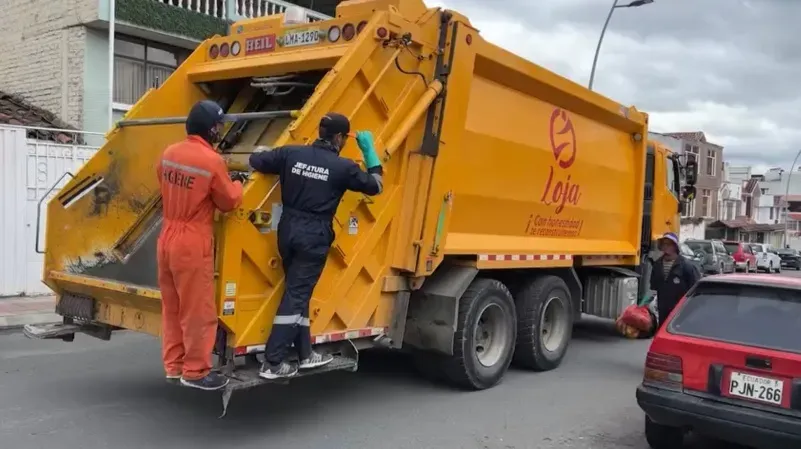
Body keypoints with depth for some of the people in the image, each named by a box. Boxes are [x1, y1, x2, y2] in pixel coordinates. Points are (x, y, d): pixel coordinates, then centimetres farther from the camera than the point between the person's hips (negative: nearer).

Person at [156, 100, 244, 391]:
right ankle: (195, 371, 10)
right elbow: (228, 202, -5)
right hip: (193, 245, -8)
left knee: (172, 308, 15)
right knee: (198, 311, 2)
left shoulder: (169, 153, 4)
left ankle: (174, 366, 24)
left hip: (167, 240, 8)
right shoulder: (212, 161, -16)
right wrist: (237, 185, 13)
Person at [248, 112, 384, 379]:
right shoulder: (342, 167, -8)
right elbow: (375, 186, 5)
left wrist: (279, 164, 31)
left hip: (288, 230, 6)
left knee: (297, 292, 16)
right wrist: (368, 150, 12)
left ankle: (305, 354, 26)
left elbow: (255, 161, 11)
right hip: (314, 237, -5)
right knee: (296, 296, -2)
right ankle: (273, 363, -1)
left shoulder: (292, 153, 2)